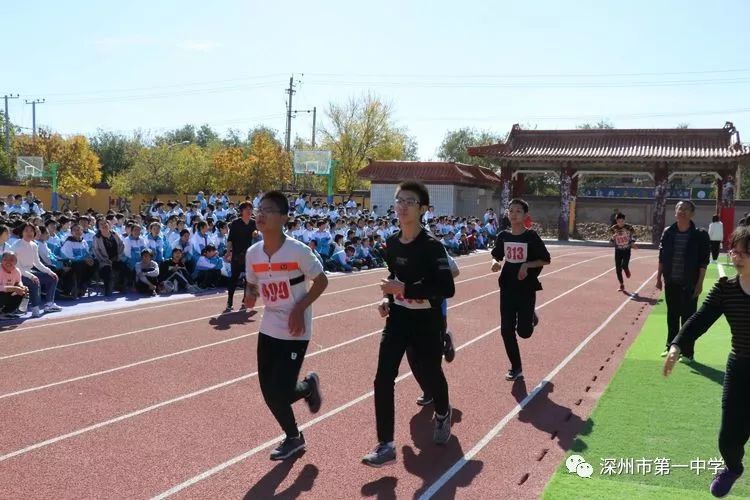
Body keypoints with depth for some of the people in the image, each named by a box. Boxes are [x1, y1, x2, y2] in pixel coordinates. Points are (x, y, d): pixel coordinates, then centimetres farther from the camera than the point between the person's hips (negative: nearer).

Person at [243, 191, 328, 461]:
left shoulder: (298, 250, -18)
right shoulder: (253, 253, -1)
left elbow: (321, 281, -8)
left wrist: (300, 309, -16)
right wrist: (250, 296, -10)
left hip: (295, 331, -5)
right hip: (268, 328, 6)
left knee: (280, 392, -8)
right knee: (269, 392, 8)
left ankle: (309, 385, 27)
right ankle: (293, 436, 33)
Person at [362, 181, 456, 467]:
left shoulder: (431, 246, -19)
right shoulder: (392, 243, 1)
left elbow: (447, 289, -27)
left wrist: (404, 289, -29)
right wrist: (387, 298, 1)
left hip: (426, 322, -5)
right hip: (398, 319, 5)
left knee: (431, 375, 15)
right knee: (383, 380, -7)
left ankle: (443, 414, 50)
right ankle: (386, 445, 0)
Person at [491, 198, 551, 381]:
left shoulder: (531, 236, -10)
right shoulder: (503, 236, 1)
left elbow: (546, 260, -4)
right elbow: (496, 255, 13)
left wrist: (527, 265, -18)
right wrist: (495, 263, -9)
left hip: (527, 289, -3)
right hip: (507, 288, 3)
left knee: (524, 331, -1)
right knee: (506, 330, 0)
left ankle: (531, 318, 36)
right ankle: (516, 368, 15)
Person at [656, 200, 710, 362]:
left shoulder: (699, 235, -8)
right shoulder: (668, 232, 2)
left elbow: (703, 262, -7)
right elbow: (662, 257, 8)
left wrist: (699, 283, -11)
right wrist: (659, 277, 7)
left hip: (689, 284, -4)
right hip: (671, 282, 4)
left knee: (688, 318, 2)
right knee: (672, 317, 14)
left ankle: (687, 353, 11)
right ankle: (671, 347, 28)